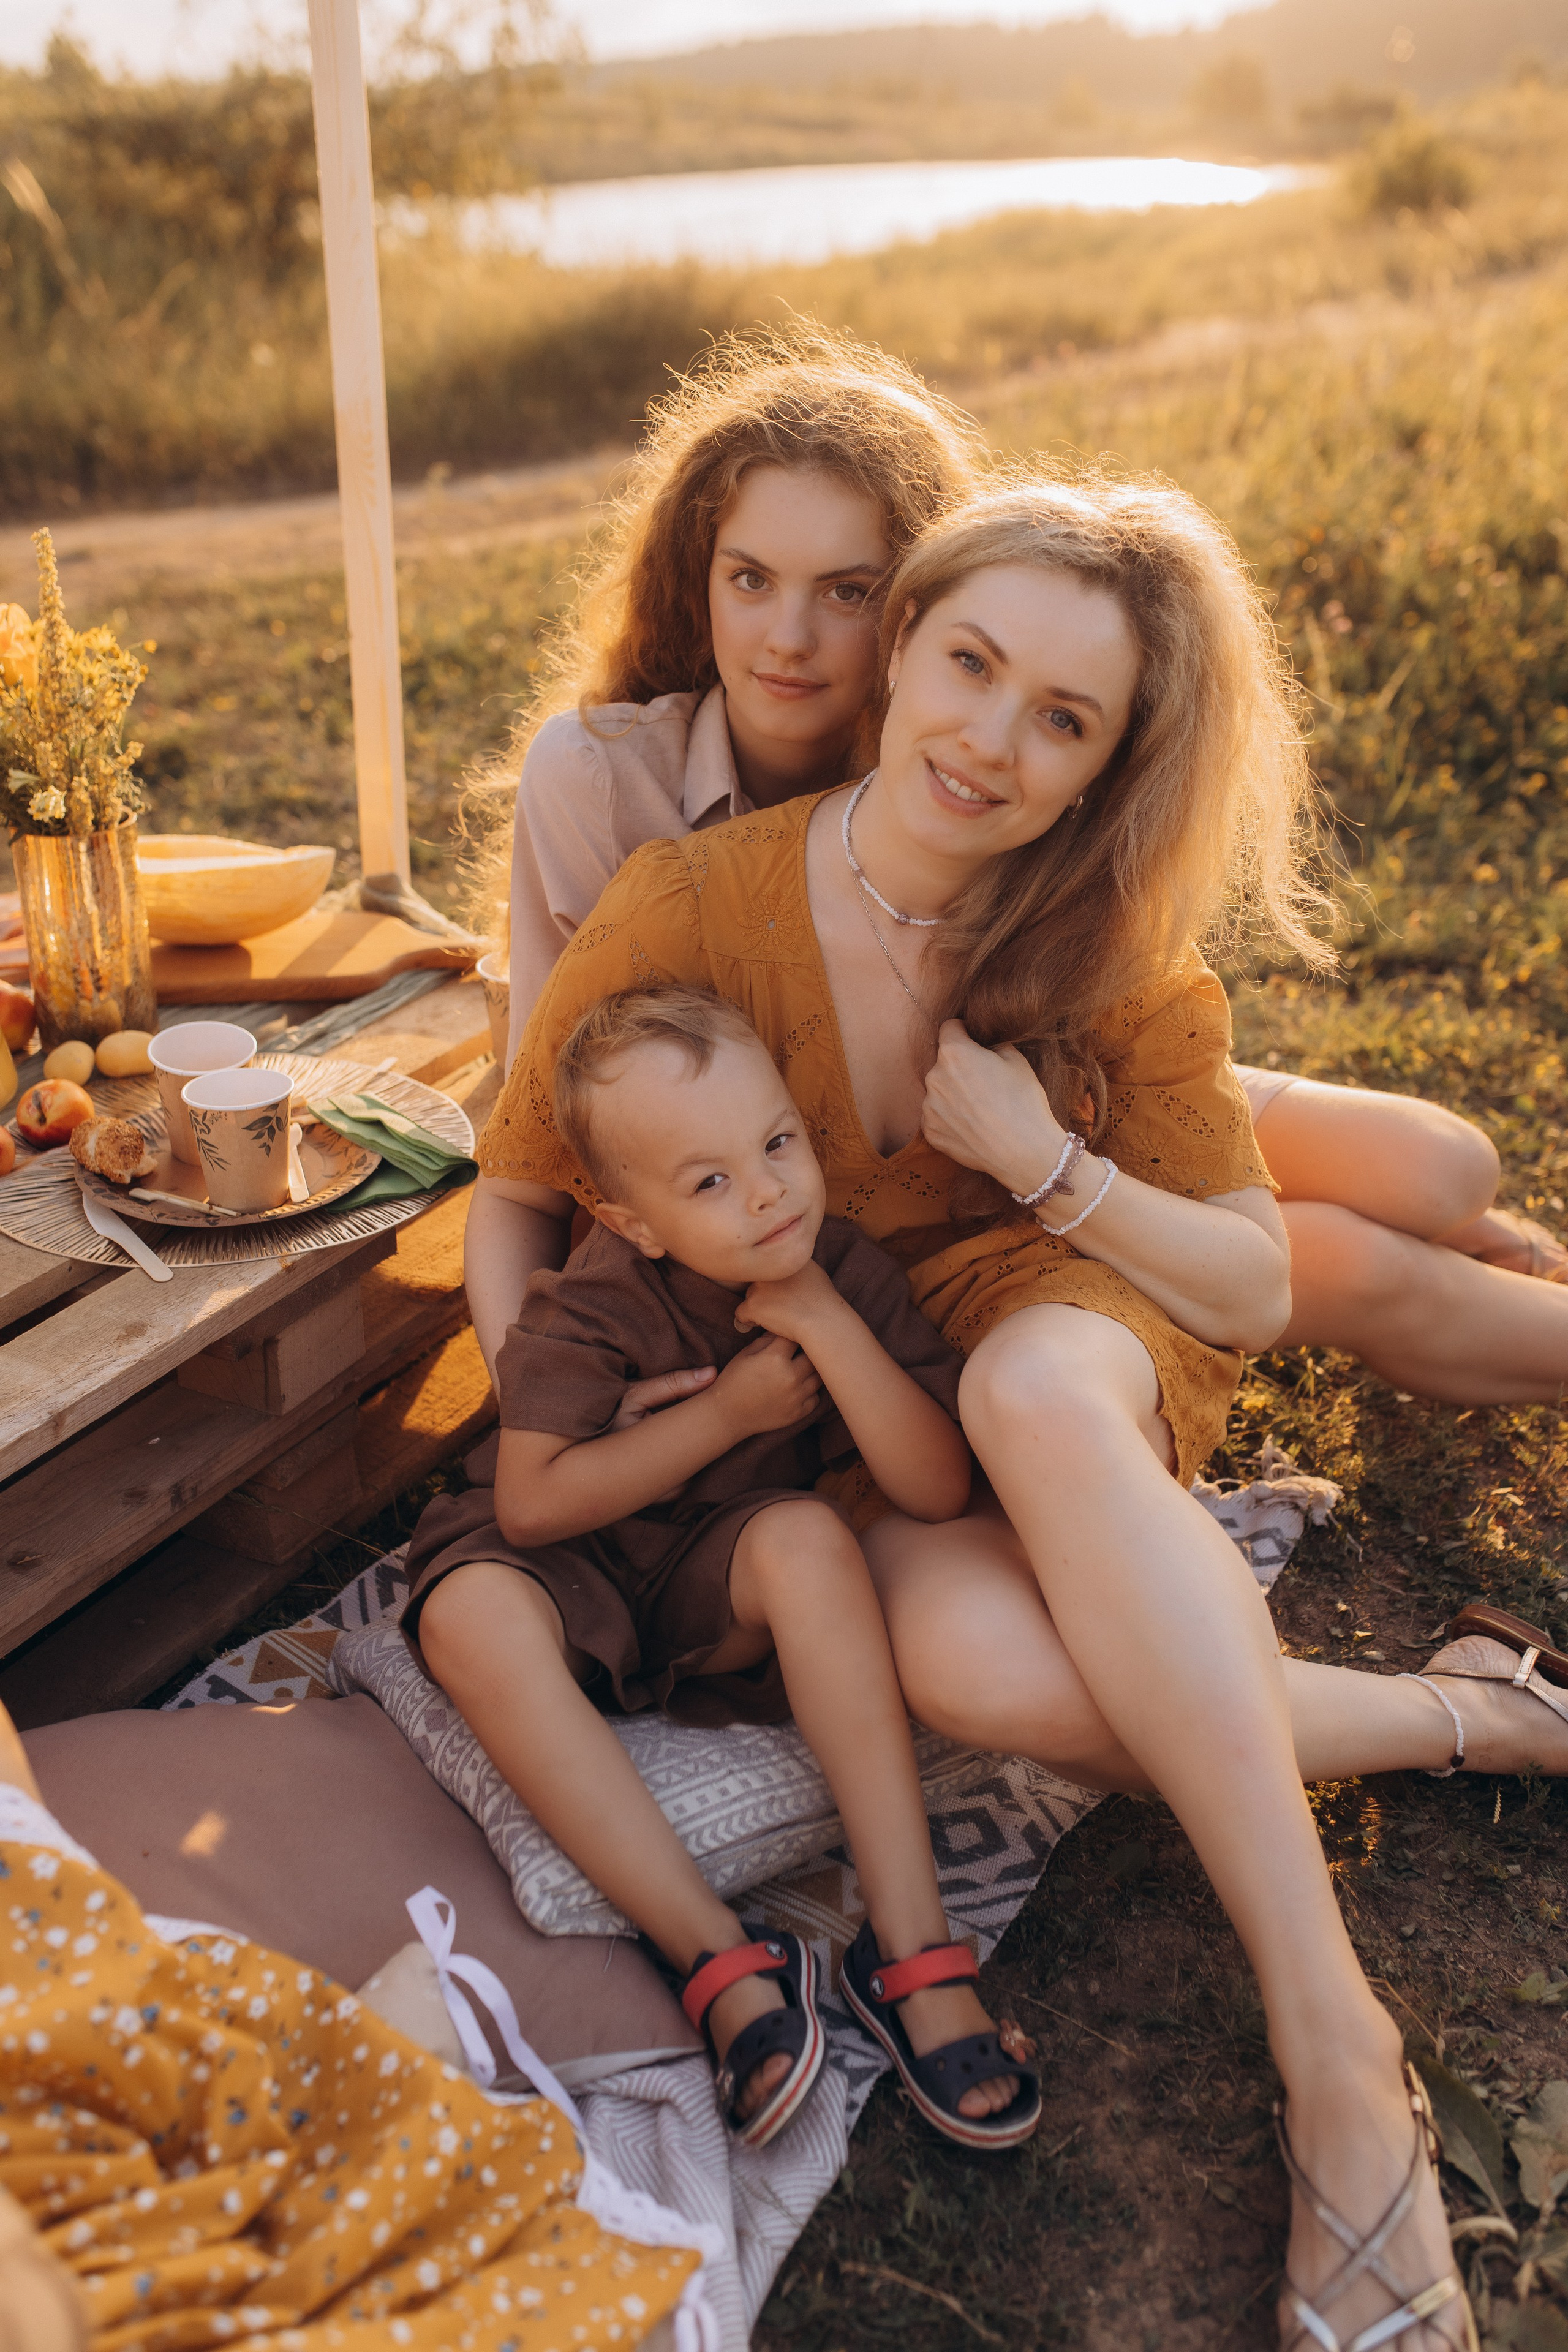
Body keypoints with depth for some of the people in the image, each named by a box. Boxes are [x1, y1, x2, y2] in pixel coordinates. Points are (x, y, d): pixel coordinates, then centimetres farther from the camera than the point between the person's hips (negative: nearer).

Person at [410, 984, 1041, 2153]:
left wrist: (829, 1326, -27)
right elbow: (531, 1502, -21)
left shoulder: (847, 1271, -10)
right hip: (586, 1583, 0)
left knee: (807, 1533, -33)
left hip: (731, 1586, 1)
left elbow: (940, 1491, -16)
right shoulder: (597, 1303, -16)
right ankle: (726, 1963, -32)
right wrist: (728, 1412, -22)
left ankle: (914, 1950, -30)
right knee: (472, 1615, -33)